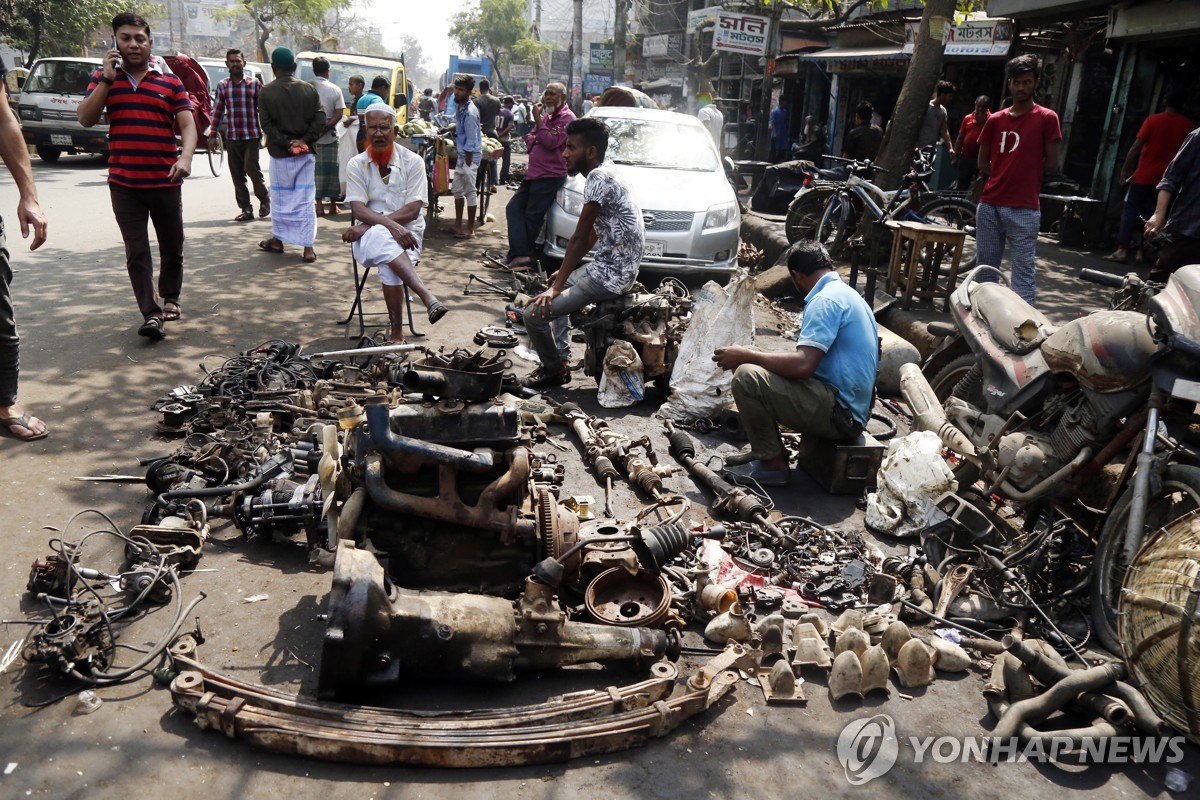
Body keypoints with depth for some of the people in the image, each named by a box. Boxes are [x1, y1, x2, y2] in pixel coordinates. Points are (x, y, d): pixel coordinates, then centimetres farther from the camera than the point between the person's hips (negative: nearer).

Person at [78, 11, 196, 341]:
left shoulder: (170, 82, 4)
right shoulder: (103, 79, 8)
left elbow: (187, 125, -4)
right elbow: (85, 119, -2)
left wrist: (185, 157, -23)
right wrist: (106, 79, -10)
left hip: (166, 182, 0)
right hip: (124, 184, 0)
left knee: (172, 246, 12)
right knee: (137, 251, -4)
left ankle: (170, 297, 34)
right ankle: (151, 314, -3)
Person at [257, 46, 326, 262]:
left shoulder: (266, 92, -4)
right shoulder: (309, 89, 2)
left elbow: (267, 124, -10)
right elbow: (320, 119, -4)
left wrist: (286, 143, -9)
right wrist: (304, 140, -8)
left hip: (280, 154, -1)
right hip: (306, 152, 2)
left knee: (281, 198, 12)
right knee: (305, 198, 2)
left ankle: (277, 240, 25)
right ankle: (308, 246, -3)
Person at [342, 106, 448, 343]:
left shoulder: (413, 161, 0)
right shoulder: (357, 164, 5)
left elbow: (412, 210, -9)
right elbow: (359, 209, -8)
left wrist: (369, 225, -16)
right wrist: (390, 225, -27)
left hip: (406, 234, 0)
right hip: (369, 236, 1)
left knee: (389, 266, -35)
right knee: (383, 239, -37)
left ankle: (397, 333, -27)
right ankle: (427, 297, -49)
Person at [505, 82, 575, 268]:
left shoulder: (567, 118, -7)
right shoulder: (547, 116, 21)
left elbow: (551, 142, -18)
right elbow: (530, 137, 27)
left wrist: (538, 120, -14)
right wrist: (532, 139, 6)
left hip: (550, 176, -9)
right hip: (533, 173, 10)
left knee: (532, 217, -6)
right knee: (514, 208, 1)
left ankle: (521, 253, 3)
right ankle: (520, 253, -6)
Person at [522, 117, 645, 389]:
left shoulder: (599, 178, -19)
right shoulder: (603, 176, 11)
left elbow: (580, 238, -20)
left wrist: (557, 287, -17)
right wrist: (564, 272, 22)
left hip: (610, 275, -11)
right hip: (610, 267, 11)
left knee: (535, 313, -13)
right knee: (556, 286, 33)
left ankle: (555, 371, 10)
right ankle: (561, 357, 30)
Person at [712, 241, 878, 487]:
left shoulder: (826, 300, -16)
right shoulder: (847, 294, 16)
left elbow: (803, 365, -27)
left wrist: (747, 355, -15)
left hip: (838, 412, -10)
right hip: (849, 408, 10)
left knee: (746, 377, -20)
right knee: (757, 370, 15)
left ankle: (772, 464, -7)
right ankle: (766, 449, 15)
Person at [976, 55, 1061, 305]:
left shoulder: (1046, 118, 0)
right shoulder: (995, 120, 12)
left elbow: (1051, 162, 3)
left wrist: (1027, 177, 9)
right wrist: (1003, 177, 4)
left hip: (1024, 208, -4)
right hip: (989, 204, 4)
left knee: (1024, 270, -4)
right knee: (985, 267, 11)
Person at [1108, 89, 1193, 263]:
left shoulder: (1153, 120, -5)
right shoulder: (1188, 125, 2)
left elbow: (1136, 147, -9)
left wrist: (1125, 169, -3)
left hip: (1143, 176, -3)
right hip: (1166, 179, 3)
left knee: (1130, 212, 2)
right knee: (1152, 215, 10)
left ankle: (1122, 250, -5)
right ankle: (1142, 252, 9)